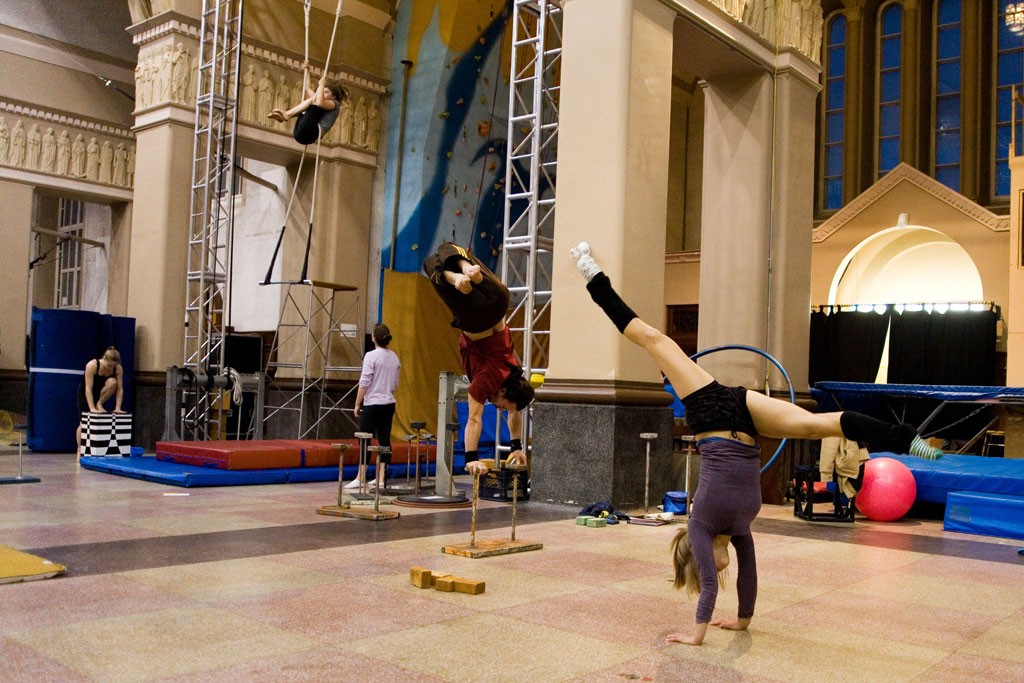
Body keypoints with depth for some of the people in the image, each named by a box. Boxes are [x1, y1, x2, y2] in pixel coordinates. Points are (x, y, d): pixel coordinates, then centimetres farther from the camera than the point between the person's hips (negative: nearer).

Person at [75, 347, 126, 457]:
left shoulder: (118, 368, -22)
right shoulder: (92, 365, -32)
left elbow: (120, 389, -20)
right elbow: (88, 388, -34)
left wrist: (117, 408, -28)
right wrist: (92, 408, -38)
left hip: (101, 393, 3)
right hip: (85, 394, -2)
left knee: (112, 382, -31)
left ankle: (100, 404, -11)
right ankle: (80, 450, 2)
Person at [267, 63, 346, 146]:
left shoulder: (334, 104, 8)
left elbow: (320, 103, -15)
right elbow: (307, 88, 37)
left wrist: (321, 84, -4)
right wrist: (307, 71, 33)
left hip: (312, 133, -9)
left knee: (314, 100, -12)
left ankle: (287, 114, -17)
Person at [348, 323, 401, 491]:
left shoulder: (371, 356, -12)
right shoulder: (394, 357, 7)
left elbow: (364, 383, -13)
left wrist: (357, 404, -5)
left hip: (372, 403, -6)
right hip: (389, 404, 6)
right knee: (384, 441, 8)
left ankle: (360, 479, 5)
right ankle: (380, 480, 10)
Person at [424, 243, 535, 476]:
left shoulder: (514, 377, -4)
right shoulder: (486, 381, -16)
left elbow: (515, 413, 12)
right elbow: (474, 420, -19)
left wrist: (517, 447, 16)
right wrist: (471, 458, -21)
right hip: (476, 320, -3)